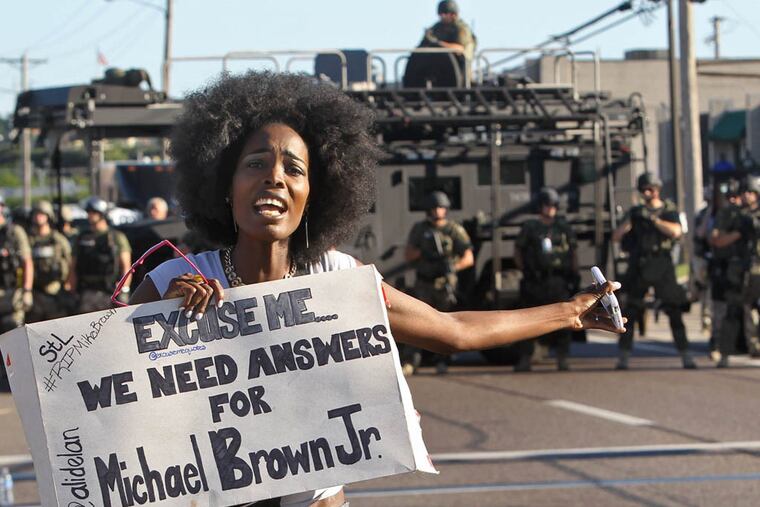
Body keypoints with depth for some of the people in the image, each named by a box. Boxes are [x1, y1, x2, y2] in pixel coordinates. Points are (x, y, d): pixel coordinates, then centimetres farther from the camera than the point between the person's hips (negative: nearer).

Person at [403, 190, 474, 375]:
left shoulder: (455, 230, 2)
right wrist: (422, 251, -11)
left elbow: (469, 258, -2)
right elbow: (408, 255, 8)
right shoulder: (419, 229, 8)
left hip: (445, 284, -1)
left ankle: (442, 361, 10)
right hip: (424, 284, 1)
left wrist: (453, 266, -19)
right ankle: (409, 362, -11)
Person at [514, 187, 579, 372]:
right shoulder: (530, 228, 4)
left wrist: (574, 276, 7)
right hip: (536, 281, -1)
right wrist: (525, 271, 3)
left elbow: (573, 253, 14)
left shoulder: (564, 227, 10)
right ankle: (525, 358, 5)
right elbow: (518, 250, 12)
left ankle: (562, 359, 3)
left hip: (559, 281, 1)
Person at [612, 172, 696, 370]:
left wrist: (653, 218, -17)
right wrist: (629, 220, -10)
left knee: (674, 310, -3)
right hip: (639, 266, 2)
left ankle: (686, 357, 2)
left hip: (662, 266, -2)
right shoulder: (635, 212, 11)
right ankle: (623, 358, 3)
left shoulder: (669, 210, 6)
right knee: (630, 311, -2)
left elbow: (676, 231, -14)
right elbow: (616, 237, 5)